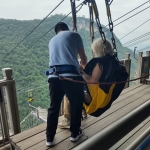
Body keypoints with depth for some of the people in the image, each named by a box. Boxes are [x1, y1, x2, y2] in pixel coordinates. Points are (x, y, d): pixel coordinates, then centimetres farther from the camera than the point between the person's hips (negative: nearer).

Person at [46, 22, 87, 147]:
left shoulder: (52, 41, 26)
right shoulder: (74, 35, 12)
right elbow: (83, 58, 14)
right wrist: (84, 66, 38)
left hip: (53, 76, 5)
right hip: (71, 75, -4)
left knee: (54, 107, 16)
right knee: (76, 105, 16)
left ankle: (50, 138, 28)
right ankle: (75, 134, 32)